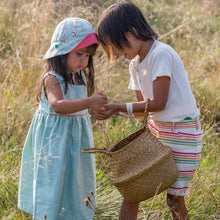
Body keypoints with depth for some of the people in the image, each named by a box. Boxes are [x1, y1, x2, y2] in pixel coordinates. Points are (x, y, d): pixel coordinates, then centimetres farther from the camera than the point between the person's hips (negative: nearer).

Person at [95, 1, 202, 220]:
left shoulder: (161, 54, -19)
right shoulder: (136, 65, 7)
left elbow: (158, 103, -20)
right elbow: (143, 108, 8)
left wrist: (120, 107, -17)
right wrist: (113, 110, -8)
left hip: (182, 134, -8)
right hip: (155, 130, 8)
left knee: (174, 198, -1)